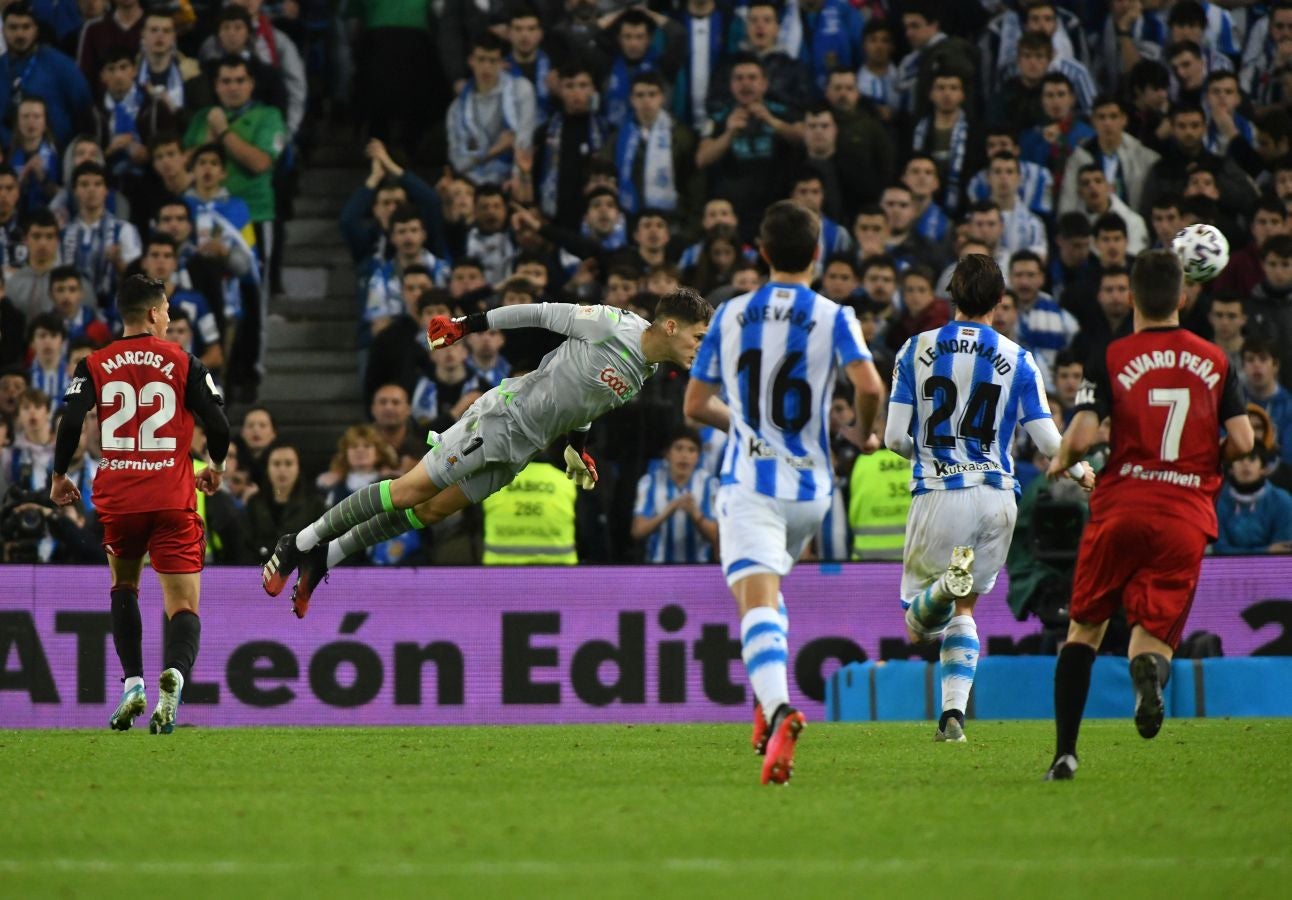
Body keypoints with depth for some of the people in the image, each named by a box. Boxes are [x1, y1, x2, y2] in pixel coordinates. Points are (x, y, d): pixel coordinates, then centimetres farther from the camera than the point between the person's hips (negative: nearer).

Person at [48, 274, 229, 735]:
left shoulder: (95, 366, 4)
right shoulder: (184, 364, 2)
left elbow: (69, 423, -5)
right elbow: (218, 425, -1)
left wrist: (59, 477, 10)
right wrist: (215, 468, 18)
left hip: (118, 498, 2)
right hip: (174, 500, -2)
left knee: (123, 587, 25)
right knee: (183, 606, -3)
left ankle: (132, 684, 9)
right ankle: (174, 676, -34)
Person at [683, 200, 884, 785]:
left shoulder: (730, 316, 5)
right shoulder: (833, 318, 0)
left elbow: (695, 405, 9)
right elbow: (868, 385, -17)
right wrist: (865, 434, 4)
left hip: (748, 480, -2)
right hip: (808, 485, 2)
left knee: (756, 599, -15)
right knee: (769, 588, 27)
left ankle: (778, 710, -38)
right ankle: (769, 701, 17)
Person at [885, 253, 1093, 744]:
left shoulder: (916, 350, 1)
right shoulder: (1017, 360, 1)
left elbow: (894, 437, -1)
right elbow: (1049, 442, 0)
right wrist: (1081, 471, 22)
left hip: (937, 495, -1)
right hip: (996, 497, 2)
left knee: (918, 626, 5)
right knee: (963, 611, 19)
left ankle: (946, 585, -29)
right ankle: (953, 713, 5)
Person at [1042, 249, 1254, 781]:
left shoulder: (1111, 359, -2)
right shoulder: (1215, 361, 6)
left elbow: (1082, 437, -11)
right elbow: (1242, 442, 3)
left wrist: (1060, 463, 11)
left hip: (1121, 505, -1)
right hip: (1187, 517, 1)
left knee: (1085, 626, 13)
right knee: (1154, 632, 4)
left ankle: (1065, 753, 5)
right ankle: (1149, 669, -35)